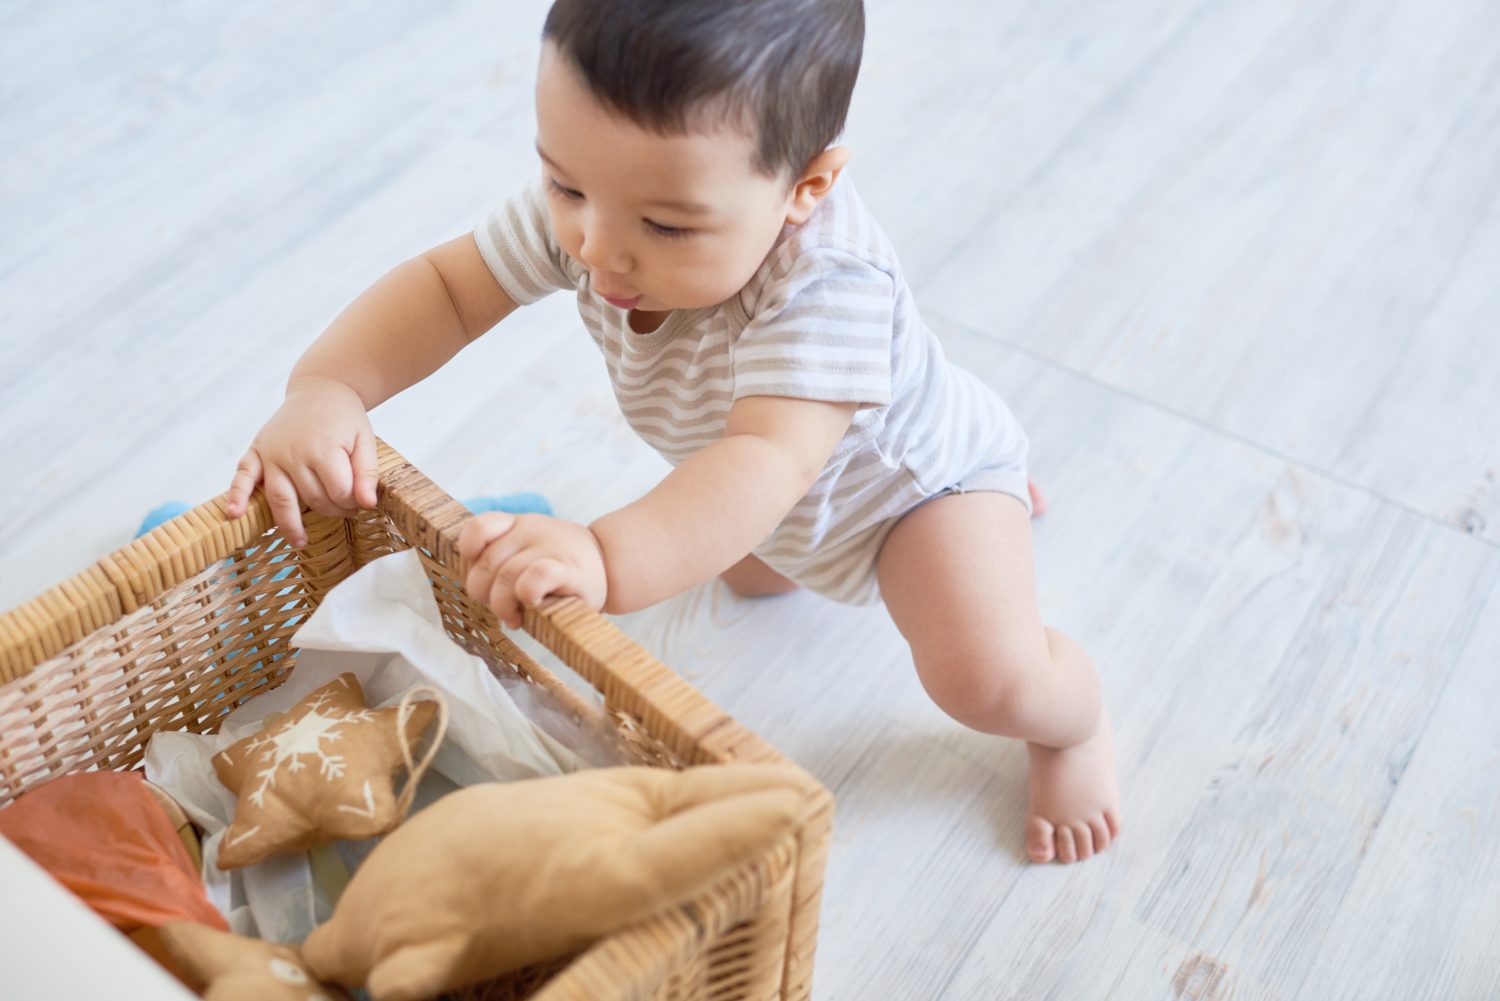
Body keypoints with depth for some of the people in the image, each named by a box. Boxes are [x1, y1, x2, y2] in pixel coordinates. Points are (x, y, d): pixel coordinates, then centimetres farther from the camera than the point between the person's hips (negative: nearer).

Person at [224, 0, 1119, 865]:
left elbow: (768, 462, -57)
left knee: (987, 679, -23)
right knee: (745, 568, 33)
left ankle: (1076, 722, 15)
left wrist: (609, 561, -74)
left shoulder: (825, 283, -47)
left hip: (914, 471, -6)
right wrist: (325, 390, -39)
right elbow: (447, 286, -20)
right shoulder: (583, 204, -28)